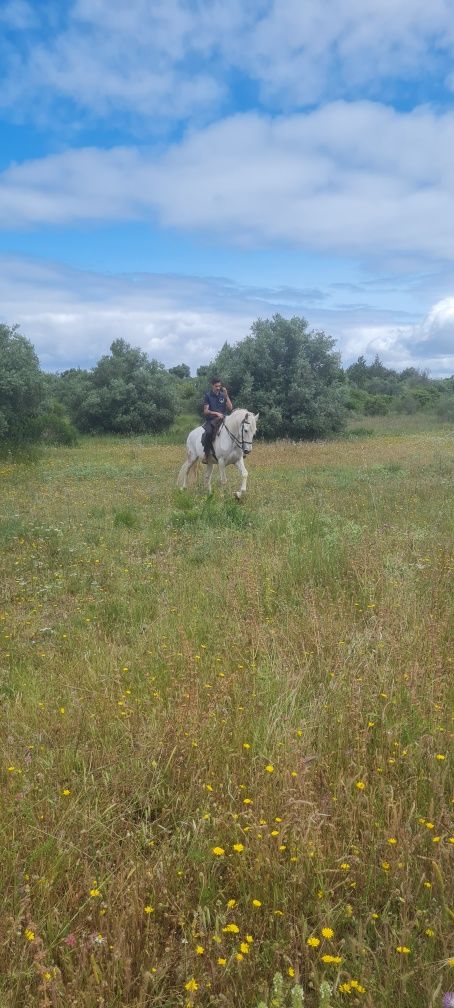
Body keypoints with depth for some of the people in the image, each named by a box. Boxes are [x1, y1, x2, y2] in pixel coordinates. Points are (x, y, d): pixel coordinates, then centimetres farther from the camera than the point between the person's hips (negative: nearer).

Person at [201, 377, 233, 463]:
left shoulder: (223, 395, 12)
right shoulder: (208, 395, 3)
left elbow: (230, 408, 3)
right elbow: (205, 411, -3)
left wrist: (226, 395, -4)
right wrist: (216, 413, -18)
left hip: (222, 419, 4)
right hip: (211, 420, -4)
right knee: (209, 432, -35)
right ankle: (206, 454, -27)